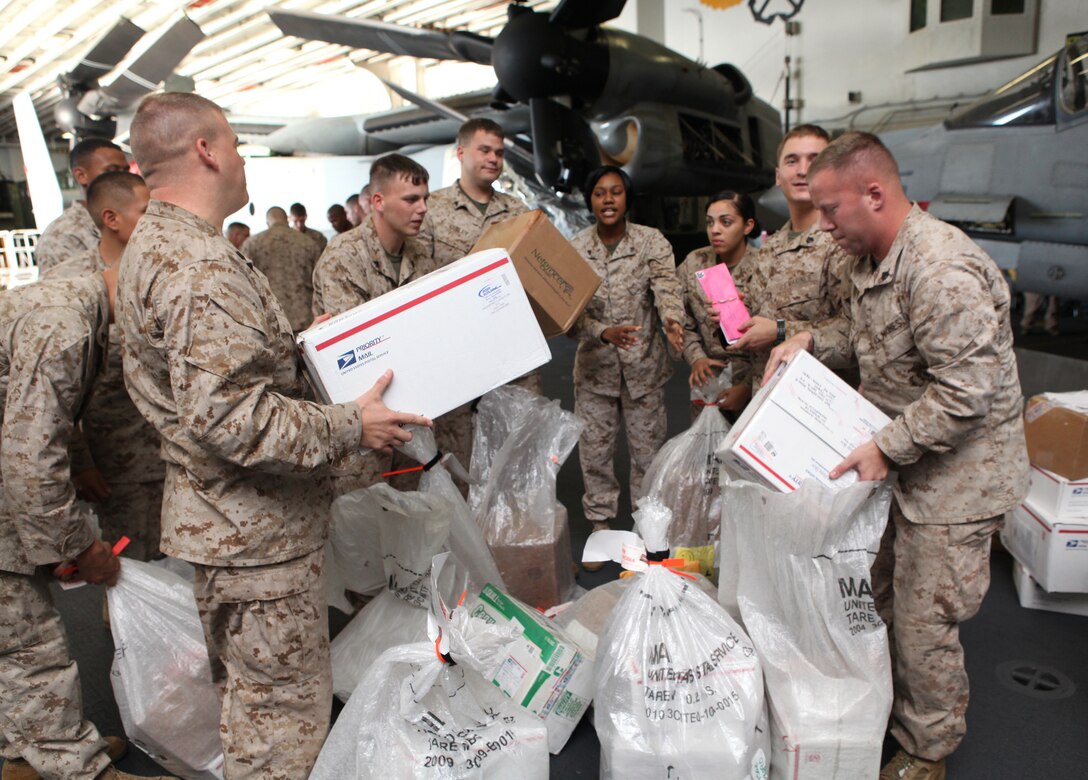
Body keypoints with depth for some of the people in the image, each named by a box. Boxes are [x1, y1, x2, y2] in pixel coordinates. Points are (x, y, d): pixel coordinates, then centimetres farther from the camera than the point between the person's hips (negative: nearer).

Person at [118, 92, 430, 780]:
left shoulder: (151, 245, 11)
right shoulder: (201, 267, -24)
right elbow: (227, 417, -31)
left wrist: (299, 349, 15)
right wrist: (349, 428, -22)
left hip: (225, 519, 11)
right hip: (257, 529, -11)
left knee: (249, 689, 26)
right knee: (283, 704, 5)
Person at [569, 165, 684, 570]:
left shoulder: (652, 242, -6)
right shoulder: (574, 249, -4)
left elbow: (666, 287, -22)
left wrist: (673, 321, -44)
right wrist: (605, 334, -29)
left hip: (644, 363, 0)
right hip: (595, 366, 1)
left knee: (649, 449, 10)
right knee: (594, 450, 8)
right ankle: (600, 526, 25)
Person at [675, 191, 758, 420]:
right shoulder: (693, 264, -2)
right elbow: (685, 325, 6)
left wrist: (748, 387, -15)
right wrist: (697, 358, -10)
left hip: (755, 386, -3)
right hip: (708, 382, 3)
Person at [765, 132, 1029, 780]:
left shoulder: (941, 271, -28)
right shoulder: (871, 259, 5)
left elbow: (966, 391, -30)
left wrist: (886, 447, -25)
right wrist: (809, 341, 4)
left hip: (955, 475, -9)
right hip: (903, 461, 9)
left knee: (922, 624, 4)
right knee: (872, 598, 19)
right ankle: (880, 706, 41)